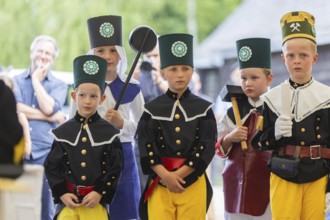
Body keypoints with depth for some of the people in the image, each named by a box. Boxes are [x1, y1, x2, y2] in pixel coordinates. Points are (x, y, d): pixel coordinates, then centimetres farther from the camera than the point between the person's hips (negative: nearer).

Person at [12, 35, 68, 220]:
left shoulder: (59, 85, 10)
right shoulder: (17, 81, 11)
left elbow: (48, 108, -9)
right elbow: (15, 108, -8)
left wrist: (36, 80, -1)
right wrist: (50, 117, -8)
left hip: (46, 151, 0)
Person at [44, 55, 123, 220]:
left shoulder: (110, 133, 1)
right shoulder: (62, 132, 3)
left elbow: (115, 168, 0)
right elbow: (52, 167, 5)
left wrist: (100, 193, -10)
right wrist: (61, 193, -7)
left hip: (96, 201, -1)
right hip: (68, 200, 1)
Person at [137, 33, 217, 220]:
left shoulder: (204, 109, 5)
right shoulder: (152, 110, 6)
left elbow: (207, 147, -2)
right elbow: (146, 147, -1)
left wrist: (179, 174, -10)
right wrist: (165, 175, -14)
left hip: (193, 181, 0)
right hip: (160, 181, 0)